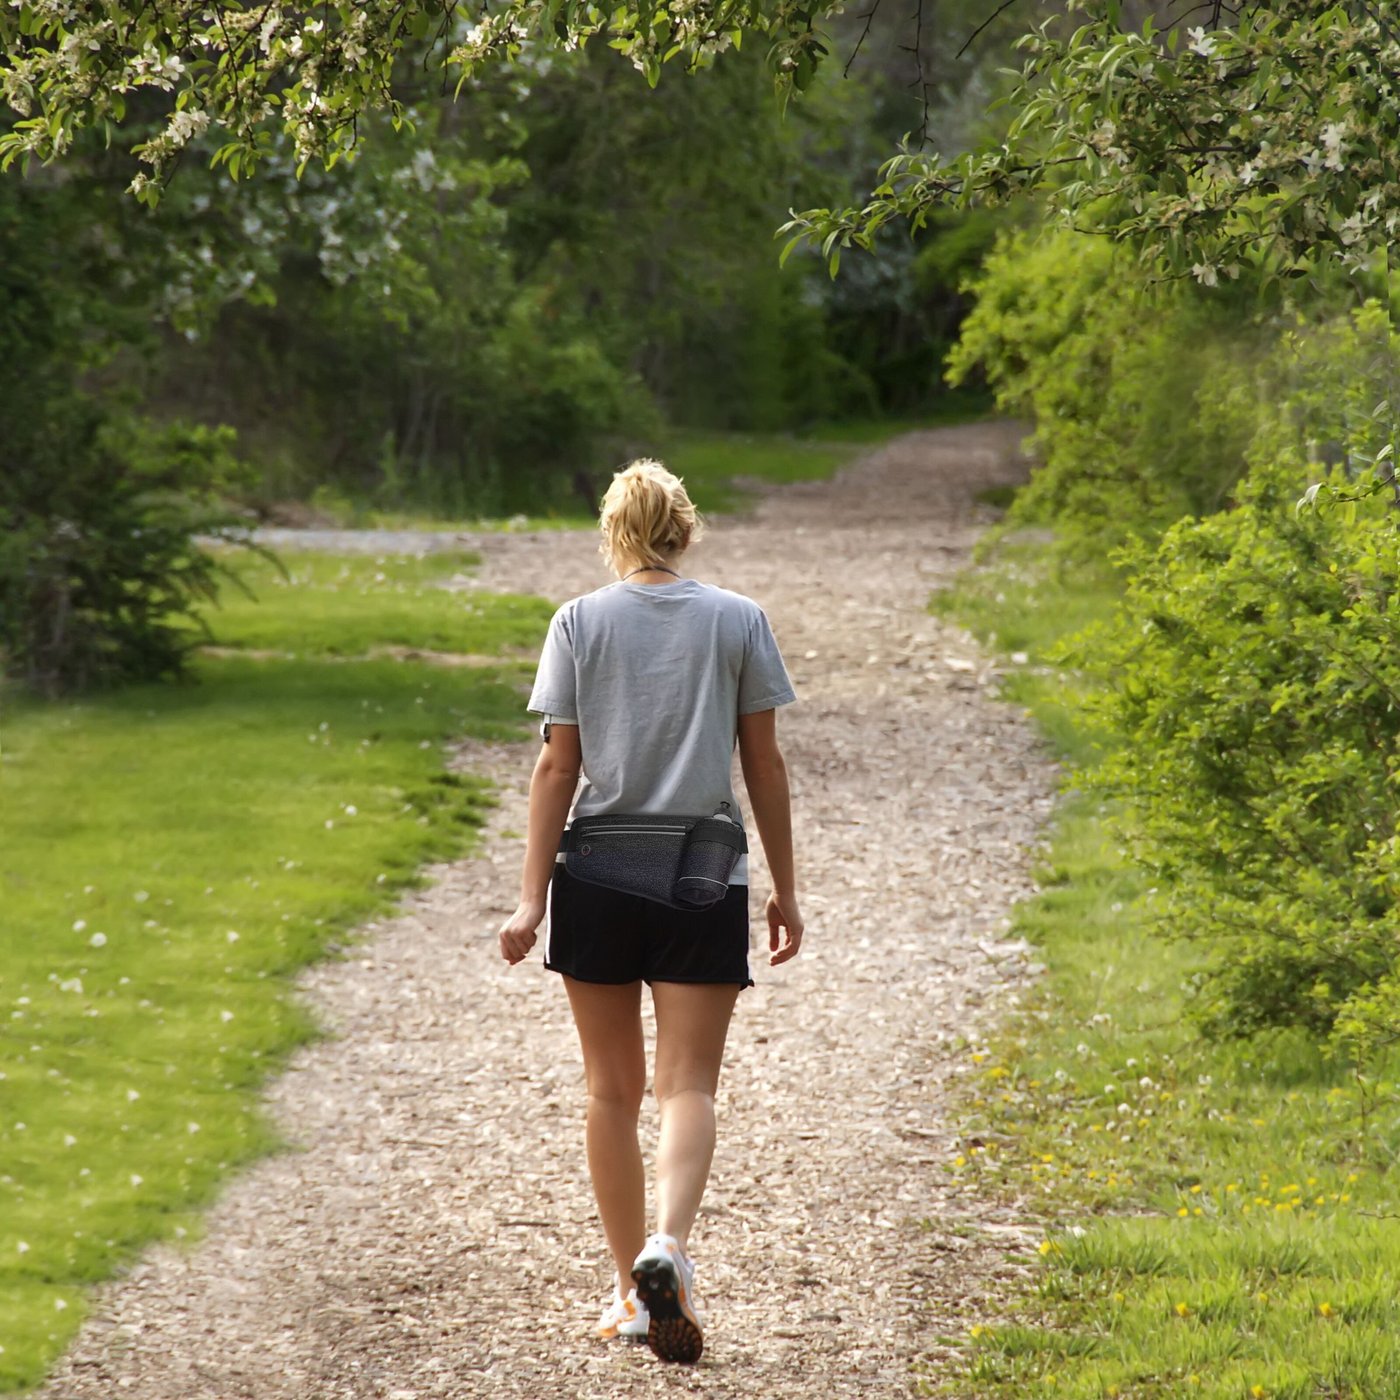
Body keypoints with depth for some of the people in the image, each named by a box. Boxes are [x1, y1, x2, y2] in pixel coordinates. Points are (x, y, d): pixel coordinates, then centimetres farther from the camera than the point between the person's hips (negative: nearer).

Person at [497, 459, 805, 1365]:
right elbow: (765, 763, 3)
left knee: (613, 1088, 11)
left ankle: (632, 1287, 15)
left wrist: (532, 897, -1)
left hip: (597, 882, 1)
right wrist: (785, 889, 10)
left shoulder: (580, 623, 1)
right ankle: (669, 1247, -26)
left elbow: (558, 767, -3)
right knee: (689, 1085, -2)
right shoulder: (739, 620, 2)